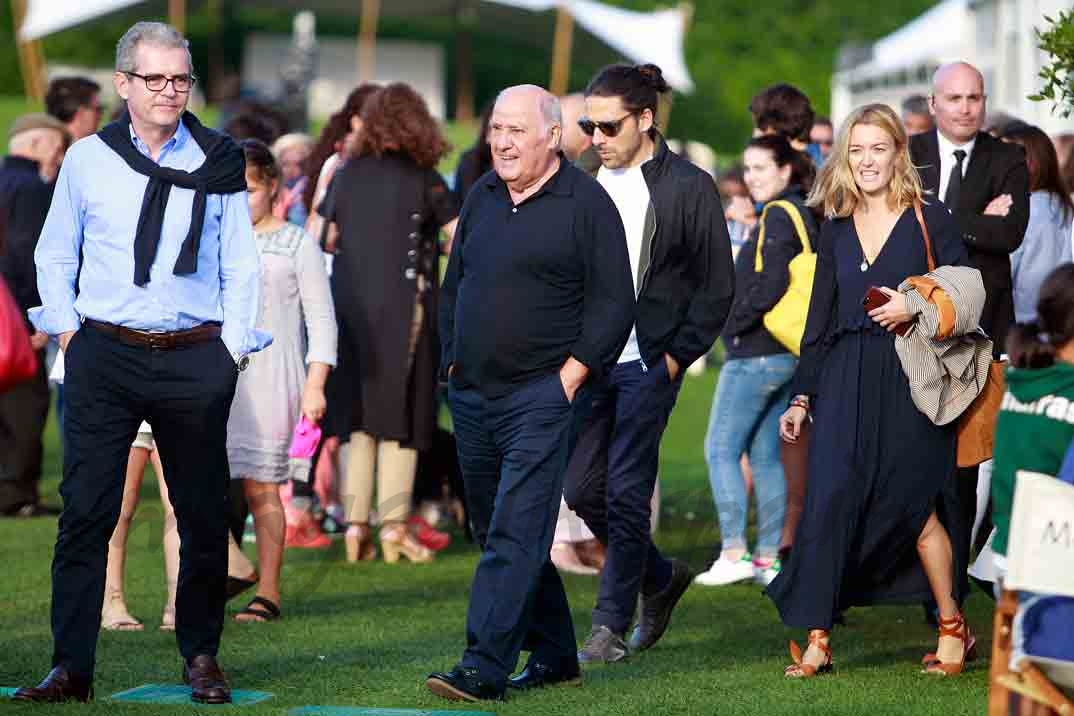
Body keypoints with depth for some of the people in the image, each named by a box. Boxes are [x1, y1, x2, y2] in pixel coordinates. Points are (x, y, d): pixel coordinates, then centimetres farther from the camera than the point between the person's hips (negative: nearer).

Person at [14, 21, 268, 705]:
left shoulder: (218, 163, 5)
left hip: (196, 359, 0)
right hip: (104, 357, 0)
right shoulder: (87, 159, 6)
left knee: (205, 516, 6)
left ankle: (201, 656, 20)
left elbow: (241, 266, 8)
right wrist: (68, 330, 5)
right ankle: (71, 667, -2)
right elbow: (54, 255, 15)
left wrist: (233, 350, 0)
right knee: (85, 513, -5)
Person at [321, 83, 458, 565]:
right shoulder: (423, 179, -5)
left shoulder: (346, 176, 6)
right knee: (402, 416, 2)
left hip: (350, 305, 4)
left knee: (360, 416, 11)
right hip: (403, 306, -4)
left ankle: (355, 522, 5)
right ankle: (393, 526, 0)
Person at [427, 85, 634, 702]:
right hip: (472, 396, 7)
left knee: (515, 534, -13)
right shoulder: (483, 197, 13)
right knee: (500, 532, 11)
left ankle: (485, 668, -18)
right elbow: (454, 286, 22)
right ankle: (554, 656, 22)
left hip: (543, 397, -7)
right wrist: (453, 361, 14)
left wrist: (570, 376, -13)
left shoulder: (586, 204, -6)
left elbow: (614, 303, -8)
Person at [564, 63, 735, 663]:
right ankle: (661, 576, 27)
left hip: (648, 364, -5)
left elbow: (718, 286, -3)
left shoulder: (688, 186, -5)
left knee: (626, 493, -6)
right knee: (583, 488, 5)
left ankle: (613, 624, 4)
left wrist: (676, 357, -7)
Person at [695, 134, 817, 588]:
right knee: (766, 454, 11)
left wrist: (737, 323, -10)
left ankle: (734, 553, -7)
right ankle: (768, 557, 12)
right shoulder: (802, 214, 14)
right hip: (785, 354, 10)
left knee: (721, 449, -4)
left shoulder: (777, 215, -14)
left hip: (755, 353, -10)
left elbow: (771, 285, -23)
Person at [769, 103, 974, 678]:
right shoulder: (836, 230, 12)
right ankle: (815, 639, -9)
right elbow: (820, 319, 15)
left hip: (911, 378, -3)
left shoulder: (930, 221, 1)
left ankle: (952, 628, 14)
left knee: (911, 501, -3)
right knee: (831, 497, -8)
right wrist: (802, 396, 11)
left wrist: (916, 309, -16)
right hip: (845, 384, 3)